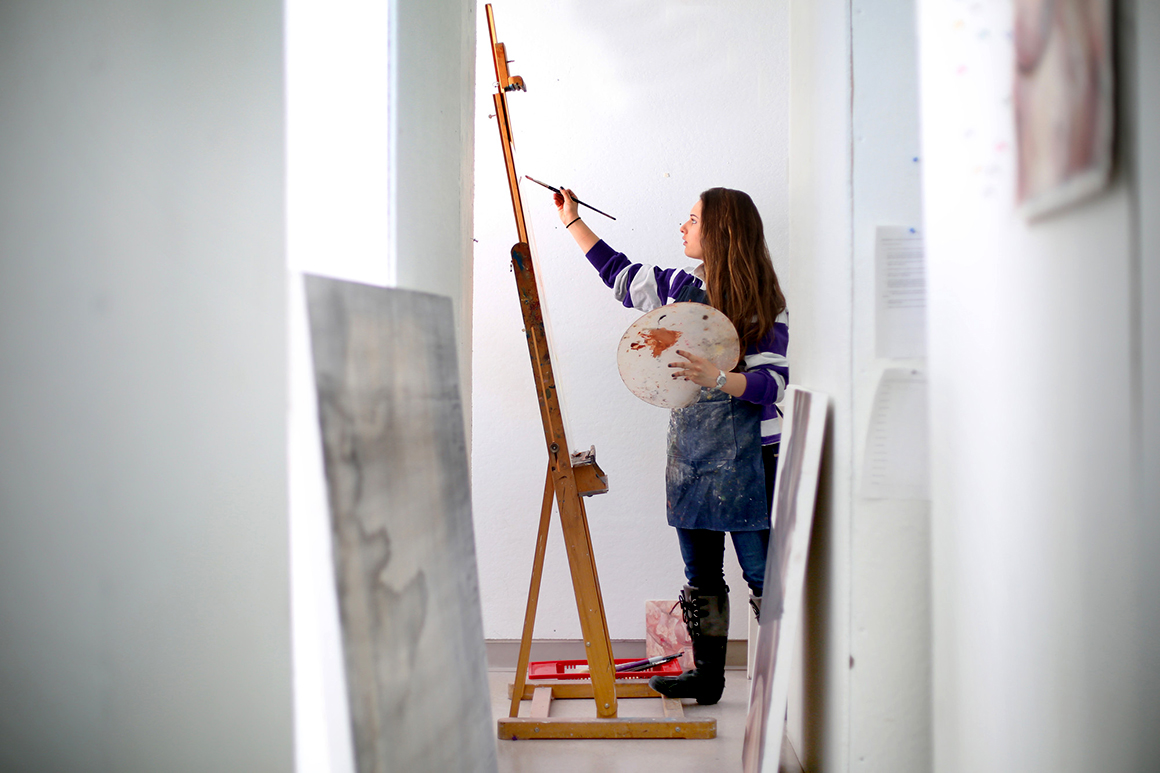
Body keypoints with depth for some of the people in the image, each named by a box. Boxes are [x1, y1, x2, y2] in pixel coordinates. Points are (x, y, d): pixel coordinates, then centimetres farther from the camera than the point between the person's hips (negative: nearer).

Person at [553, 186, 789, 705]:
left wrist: (718, 378, -30)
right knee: (700, 574, 11)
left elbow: (772, 381, -15)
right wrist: (572, 221, 28)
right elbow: (617, 272, 24)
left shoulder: (762, 307, -8)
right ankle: (706, 674, 20)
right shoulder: (680, 289, 10)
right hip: (689, 449, 7)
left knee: (761, 574, -5)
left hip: (745, 457, -6)